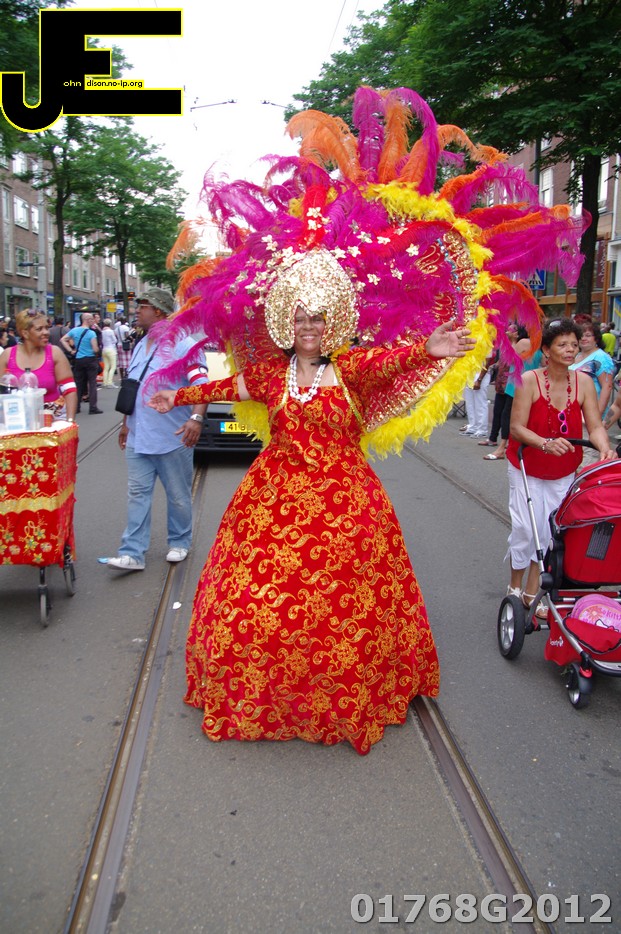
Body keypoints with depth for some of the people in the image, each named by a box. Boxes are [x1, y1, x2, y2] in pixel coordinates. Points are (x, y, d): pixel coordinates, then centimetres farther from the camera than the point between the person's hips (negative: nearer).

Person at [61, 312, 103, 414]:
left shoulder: (74, 330, 3)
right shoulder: (91, 333, -13)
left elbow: (62, 339, 6)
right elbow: (95, 349, -16)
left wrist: (71, 350, 6)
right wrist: (97, 350, 7)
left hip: (78, 360, 5)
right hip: (90, 360, -5)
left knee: (78, 383, 12)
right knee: (92, 383, 0)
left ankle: (76, 407, 16)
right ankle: (93, 407, -2)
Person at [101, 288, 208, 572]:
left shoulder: (183, 345, -9)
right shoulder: (139, 347, 17)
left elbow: (201, 386, -17)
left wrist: (196, 418, -32)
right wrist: (126, 423, 26)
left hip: (172, 439, -7)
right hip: (137, 439, 7)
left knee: (178, 496, 8)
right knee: (137, 494, 4)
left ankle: (179, 543, 25)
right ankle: (132, 553, 5)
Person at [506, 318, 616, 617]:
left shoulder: (583, 381, -8)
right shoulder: (529, 380, -18)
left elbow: (595, 426, -9)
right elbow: (517, 427, -21)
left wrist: (605, 448, -30)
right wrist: (546, 443, -37)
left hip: (564, 471, 3)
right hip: (527, 468, -3)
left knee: (551, 529, 6)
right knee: (525, 528, -2)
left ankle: (531, 592, 21)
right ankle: (515, 586, 21)